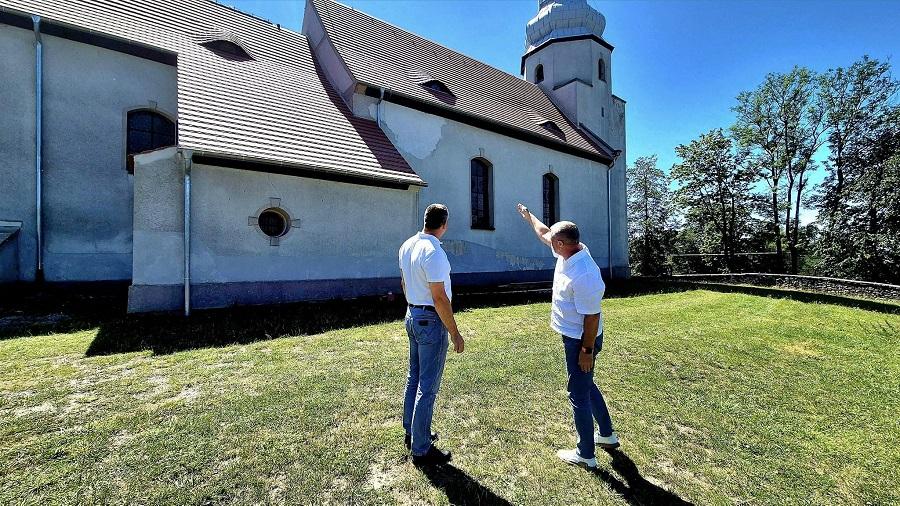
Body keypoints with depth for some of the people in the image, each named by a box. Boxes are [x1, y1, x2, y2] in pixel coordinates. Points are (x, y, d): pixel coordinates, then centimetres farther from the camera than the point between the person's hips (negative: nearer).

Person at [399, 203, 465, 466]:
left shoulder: (407, 246, 5)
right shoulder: (433, 253, -22)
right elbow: (440, 298, -22)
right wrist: (455, 333, -14)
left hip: (412, 316, 9)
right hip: (431, 320, -9)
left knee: (414, 379, 20)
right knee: (428, 387, 3)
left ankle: (412, 434, 37)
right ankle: (421, 450, 17)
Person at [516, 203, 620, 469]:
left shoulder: (583, 275, -30)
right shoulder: (571, 252, -3)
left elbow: (592, 317, -25)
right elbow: (544, 233, 14)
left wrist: (586, 351, -18)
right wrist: (528, 216, 27)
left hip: (581, 340, -10)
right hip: (574, 335, 10)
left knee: (579, 393, 4)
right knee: (586, 385, 24)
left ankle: (585, 454, 22)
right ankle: (607, 434, 43)